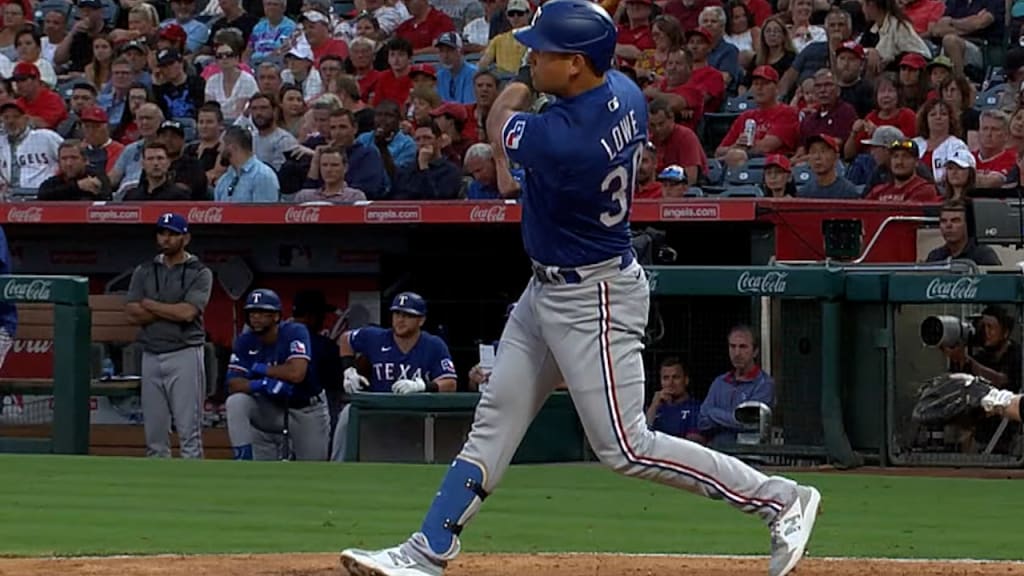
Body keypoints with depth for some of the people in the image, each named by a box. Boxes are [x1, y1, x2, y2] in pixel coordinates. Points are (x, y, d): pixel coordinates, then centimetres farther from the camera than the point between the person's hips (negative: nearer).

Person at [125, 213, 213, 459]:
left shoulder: (199, 273, 0)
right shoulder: (144, 271, 12)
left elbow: (188, 312, -14)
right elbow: (134, 313, 0)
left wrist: (151, 305, -3)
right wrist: (173, 310, -7)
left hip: (184, 355, -5)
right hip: (151, 356, 5)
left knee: (189, 429, -8)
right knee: (154, 431, 6)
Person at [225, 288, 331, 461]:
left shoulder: (295, 332, -22)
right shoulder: (245, 342, -10)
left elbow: (296, 373, -36)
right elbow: (233, 383, -17)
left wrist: (260, 369, -22)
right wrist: (261, 385, -38)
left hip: (306, 410, -2)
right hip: (272, 407, 2)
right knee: (236, 403, -27)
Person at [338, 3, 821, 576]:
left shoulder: (560, 139, -31)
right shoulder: (625, 92, -4)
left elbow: (502, 125, -8)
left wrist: (513, 97, 12)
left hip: (594, 300, -10)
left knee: (627, 447, -5)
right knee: (494, 422, 11)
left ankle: (783, 499, 3)